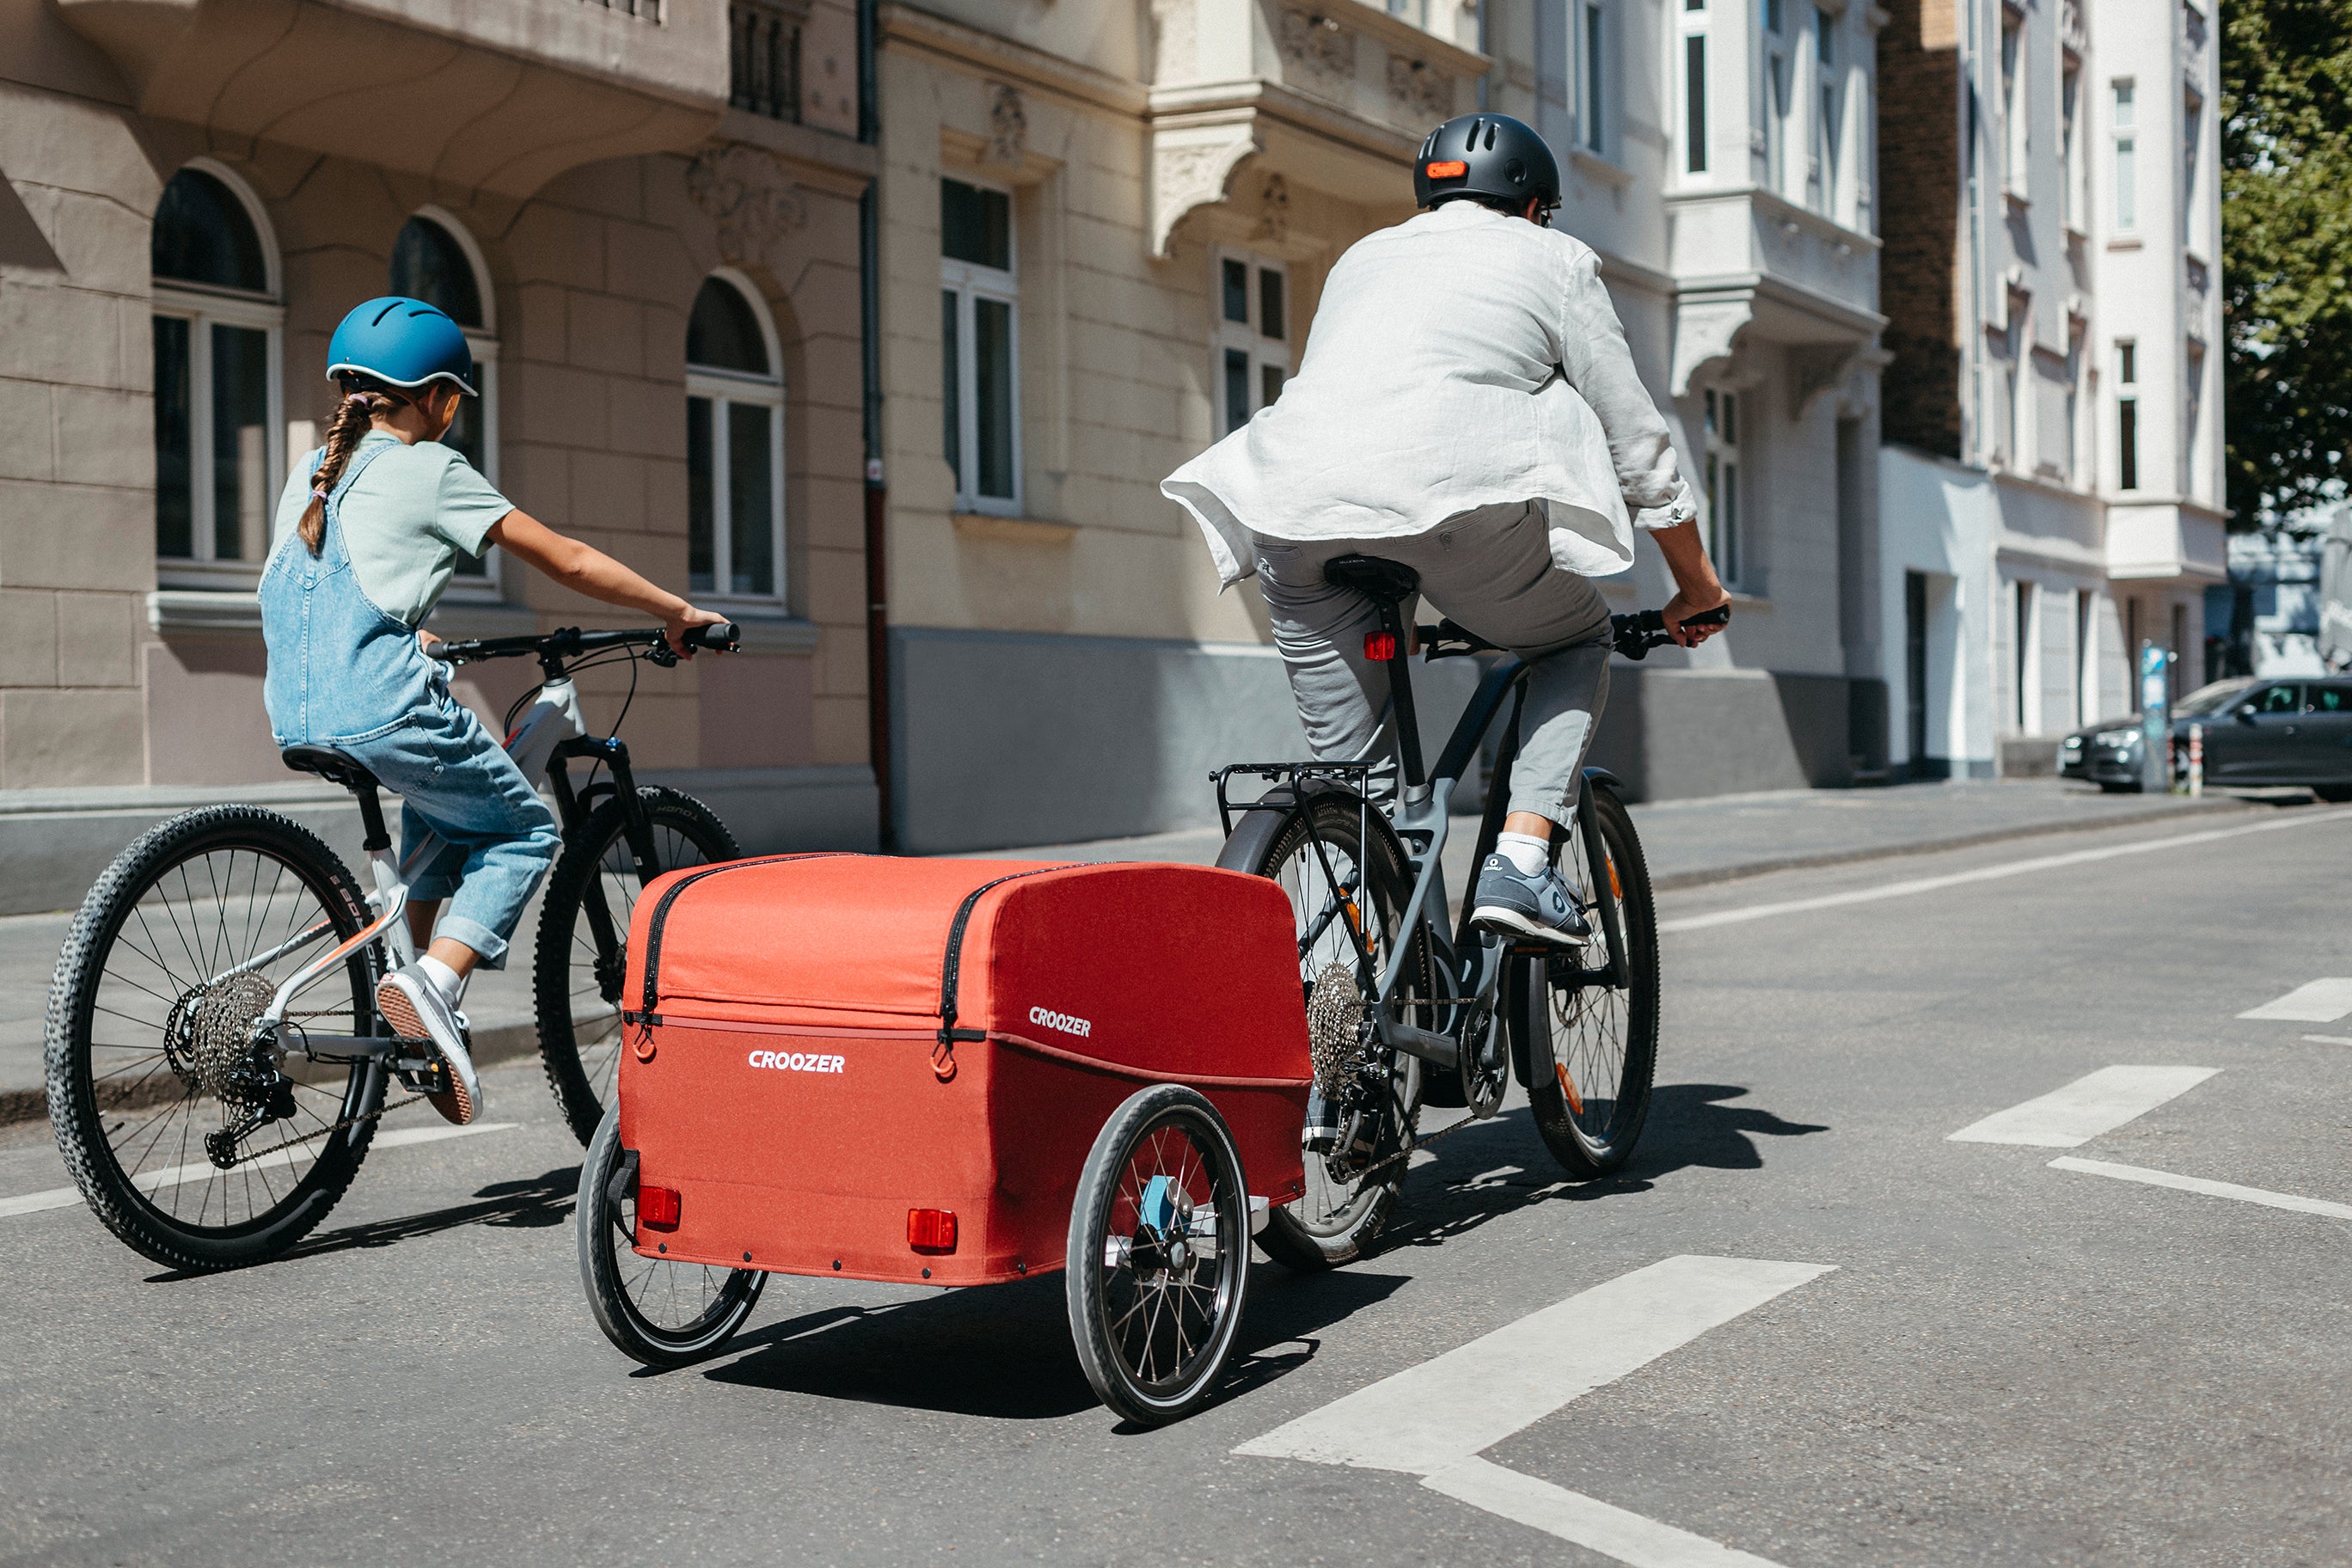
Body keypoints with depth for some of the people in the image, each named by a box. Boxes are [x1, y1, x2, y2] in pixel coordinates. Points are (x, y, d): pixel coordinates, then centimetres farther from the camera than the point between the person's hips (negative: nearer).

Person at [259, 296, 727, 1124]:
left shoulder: (312, 470, 19)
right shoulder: (428, 469, 0)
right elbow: (568, 561, 2)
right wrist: (677, 612, 11)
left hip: (294, 715, 8)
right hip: (382, 708, -7)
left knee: (441, 803, 32)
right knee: (523, 832, 10)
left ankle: (416, 965, 21)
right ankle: (431, 988, -10)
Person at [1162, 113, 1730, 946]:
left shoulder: (1363, 256, 34)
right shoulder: (1555, 258, 21)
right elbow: (1634, 440, 19)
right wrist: (1699, 587, 28)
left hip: (1297, 509, 4)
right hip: (1451, 488, -4)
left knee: (1351, 770, 12)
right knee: (1577, 640, 21)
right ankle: (1519, 861, 4)